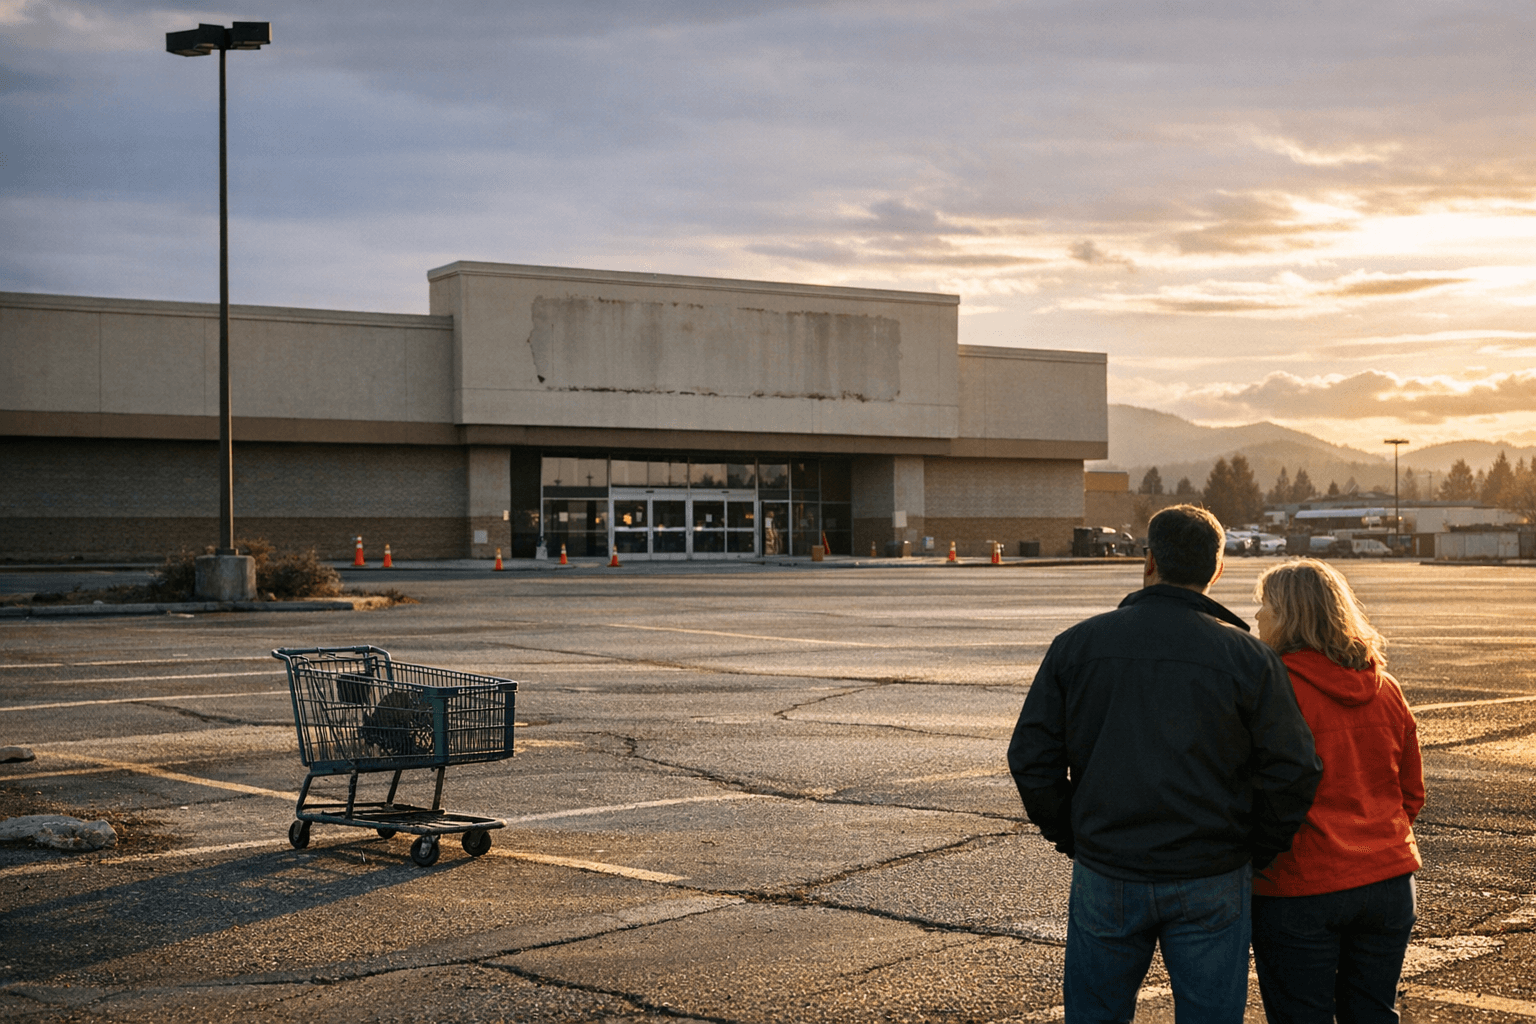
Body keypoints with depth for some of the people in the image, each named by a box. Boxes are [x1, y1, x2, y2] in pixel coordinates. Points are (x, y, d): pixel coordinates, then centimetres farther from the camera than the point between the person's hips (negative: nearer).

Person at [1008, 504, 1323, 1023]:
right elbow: (1293, 772, -7)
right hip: (1211, 884, -1)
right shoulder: (1247, 657, -5)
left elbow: (1031, 757, 0)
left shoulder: (1077, 644, -1)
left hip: (1104, 878, 1)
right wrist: (1254, 853, 6)